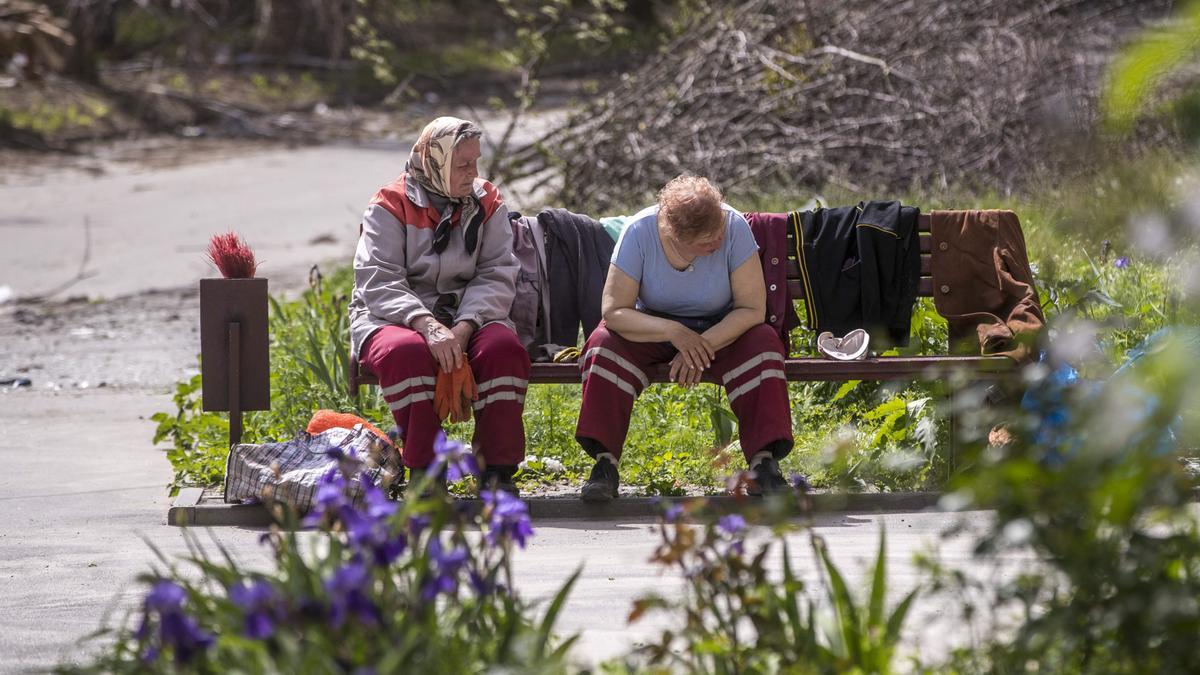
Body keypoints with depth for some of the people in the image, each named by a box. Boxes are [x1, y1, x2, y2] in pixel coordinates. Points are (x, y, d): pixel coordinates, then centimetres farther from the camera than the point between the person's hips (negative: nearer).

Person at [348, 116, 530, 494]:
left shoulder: (487, 204, 7)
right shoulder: (391, 205, -3)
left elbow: (497, 277, -3)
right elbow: (378, 282, -13)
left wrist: (463, 328, -22)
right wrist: (427, 326, -30)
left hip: (467, 317, 3)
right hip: (393, 318, -3)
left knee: (504, 348, -30)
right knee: (408, 353, -38)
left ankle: (497, 470, -21)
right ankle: (423, 473, -28)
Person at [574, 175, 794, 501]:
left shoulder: (734, 227, -22)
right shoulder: (640, 232, -22)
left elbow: (753, 308, -20)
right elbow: (613, 310, -25)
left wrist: (704, 346, -31)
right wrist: (673, 333, -37)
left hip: (721, 331, 0)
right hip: (654, 328, 0)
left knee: (763, 344, -30)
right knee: (604, 344, -29)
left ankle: (763, 462, -30)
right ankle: (605, 464, -28)